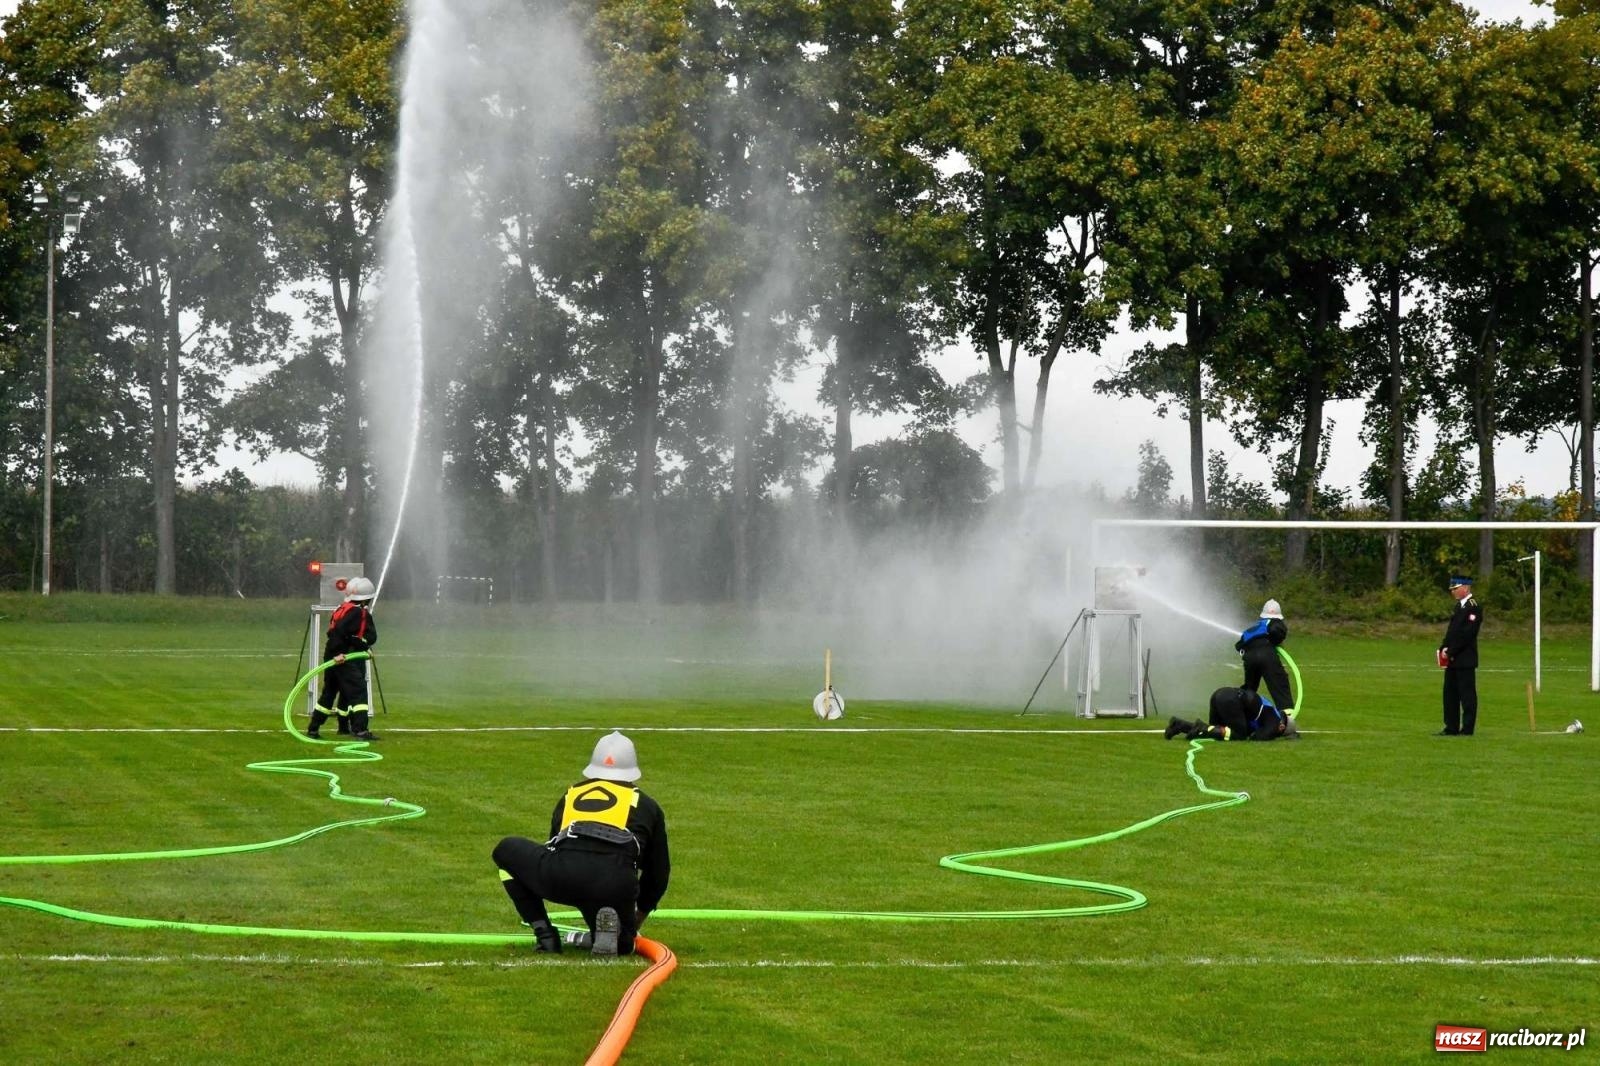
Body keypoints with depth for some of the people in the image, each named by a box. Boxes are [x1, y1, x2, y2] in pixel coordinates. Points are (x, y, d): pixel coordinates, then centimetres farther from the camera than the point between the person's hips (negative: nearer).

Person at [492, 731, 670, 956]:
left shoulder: (571, 795, 32)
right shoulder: (646, 805, 28)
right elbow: (658, 871, 33)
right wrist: (637, 919, 49)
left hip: (561, 878, 0)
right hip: (616, 886, 0)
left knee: (506, 849, 29)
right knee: (622, 944, 28)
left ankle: (544, 934, 16)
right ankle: (608, 927, -10)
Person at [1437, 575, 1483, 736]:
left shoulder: (1474, 607, -13)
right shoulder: (1459, 606, 16)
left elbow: (1467, 633, -19)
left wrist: (1450, 652, -17)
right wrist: (1444, 648, 5)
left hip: (1465, 659, -9)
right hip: (1452, 659, 9)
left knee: (1467, 695, -4)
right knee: (1450, 693, 11)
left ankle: (1467, 728, -1)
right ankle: (1451, 728, 16)